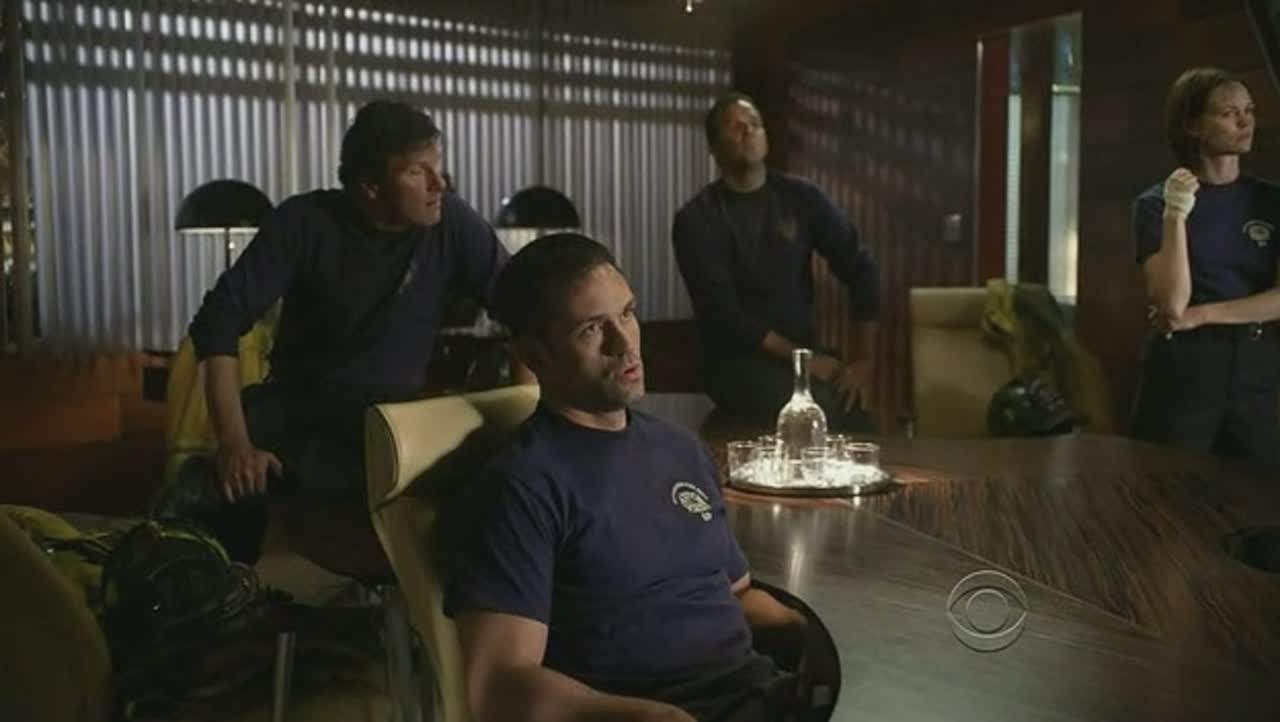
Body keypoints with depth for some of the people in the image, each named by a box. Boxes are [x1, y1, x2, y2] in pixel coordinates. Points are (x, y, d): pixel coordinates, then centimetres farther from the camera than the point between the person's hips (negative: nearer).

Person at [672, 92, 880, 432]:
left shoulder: (800, 197, 6)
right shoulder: (696, 219, -5)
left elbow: (860, 269, 4)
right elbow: (722, 313, -11)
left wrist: (864, 360, -6)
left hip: (805, 351, 4)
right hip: (738, 358, -4)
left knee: (853, 411, -24)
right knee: (820, 411, -31)